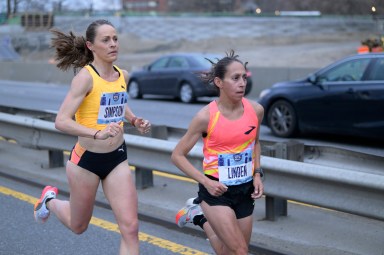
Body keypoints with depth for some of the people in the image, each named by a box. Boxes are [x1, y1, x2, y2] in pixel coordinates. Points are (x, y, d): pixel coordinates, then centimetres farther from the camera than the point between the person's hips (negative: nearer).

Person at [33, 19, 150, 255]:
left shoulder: (123, 75, 1)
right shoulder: (86, 76, -18)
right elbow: (61, 121, -26)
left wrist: (135, 121, 4)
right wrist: (98, 134, -39)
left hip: (117, 158, 5)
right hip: (87, 158, -5)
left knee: (130, 228, -6)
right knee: (78, 226, 17)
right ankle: (50, 200, 49)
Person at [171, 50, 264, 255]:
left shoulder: (256, 110, -5)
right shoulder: (206, 116, -16)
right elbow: (178, 155, -8)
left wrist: (257, 174, 4)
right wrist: (205, 181, -19)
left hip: (245, 191, 5)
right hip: (217, 190, -5)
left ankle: (201, 217, 32)